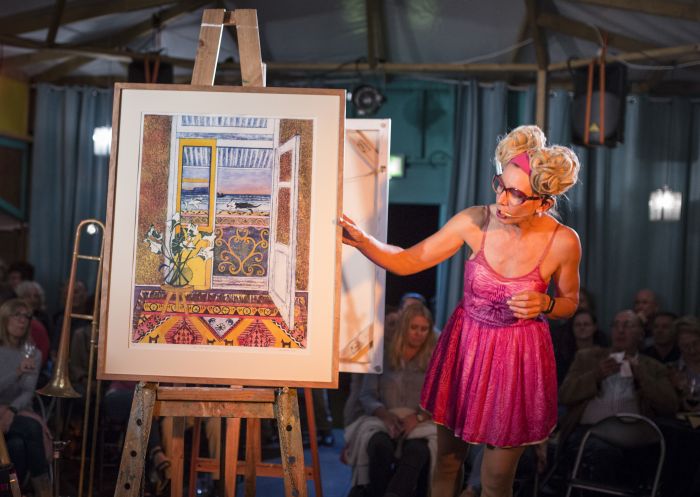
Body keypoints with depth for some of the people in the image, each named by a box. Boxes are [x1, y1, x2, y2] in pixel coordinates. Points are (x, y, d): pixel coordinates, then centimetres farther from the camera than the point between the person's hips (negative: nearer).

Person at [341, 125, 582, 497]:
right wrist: (362, 240, -24)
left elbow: (569, 303, 2)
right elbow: (407, 261, -8)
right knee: (447, 459, 17)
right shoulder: (475, 222, -14)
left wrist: (543, 304, -21)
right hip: (464, 345, 2)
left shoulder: (562, 241, -17)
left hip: (518, 358, -2)